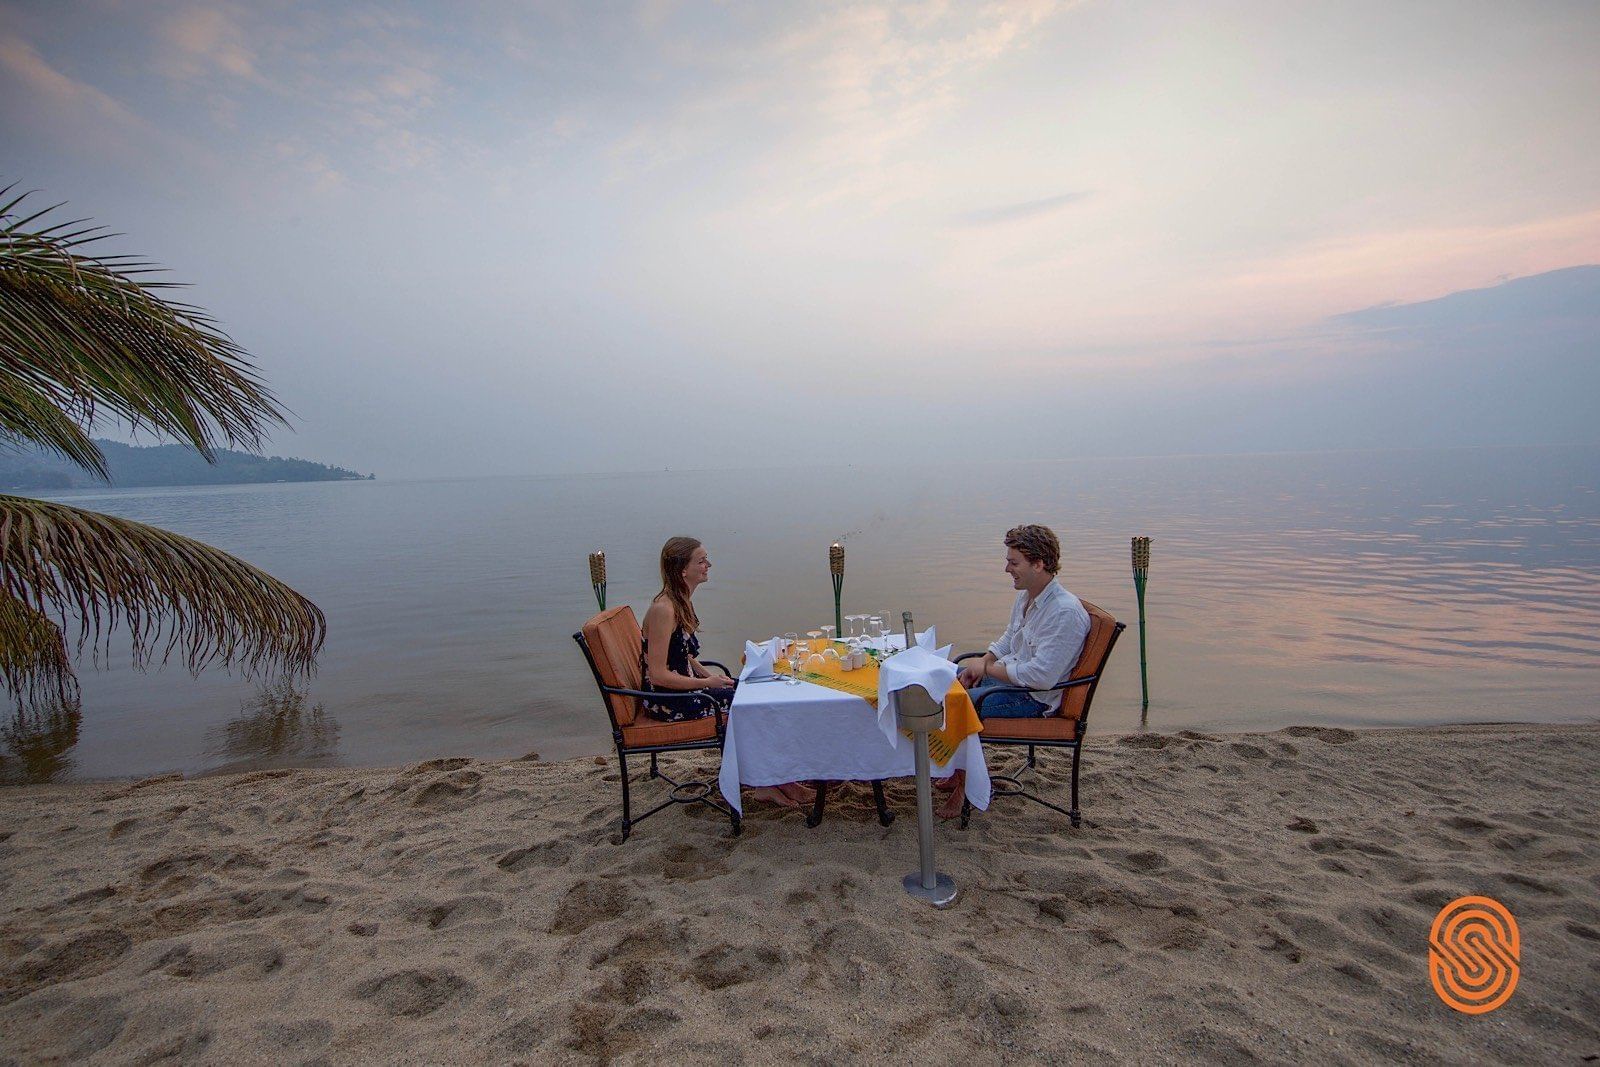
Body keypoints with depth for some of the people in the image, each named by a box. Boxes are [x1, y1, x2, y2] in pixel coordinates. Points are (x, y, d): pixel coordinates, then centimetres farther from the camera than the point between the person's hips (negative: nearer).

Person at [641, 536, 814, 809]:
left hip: (684, 686, 9)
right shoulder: (663, 610, -22)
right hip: (667, 701, -9)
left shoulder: (682, 602, 8)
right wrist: (707, 682, -18)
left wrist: (709, 674, 2)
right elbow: (658, 675, -24)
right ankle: (768, 784, 4)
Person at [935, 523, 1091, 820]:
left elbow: (1041, 676, -31)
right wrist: (979, 665, 1)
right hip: (1008, 675, 10)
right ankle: (960, 770, 18)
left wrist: (986, 668, -20)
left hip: (1034, 698, -10)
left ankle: (969, 784, -1)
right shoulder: (1026, 596, 4)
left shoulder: (1065, 612, -26)